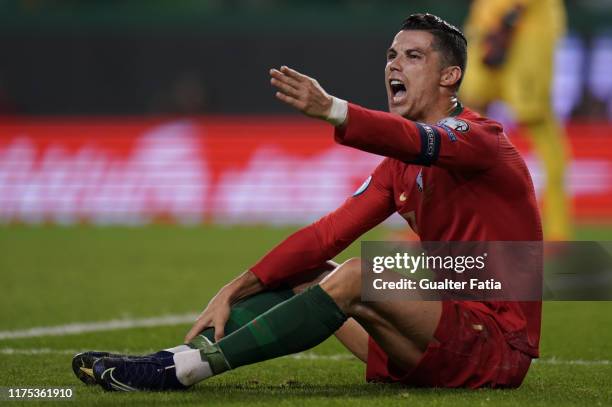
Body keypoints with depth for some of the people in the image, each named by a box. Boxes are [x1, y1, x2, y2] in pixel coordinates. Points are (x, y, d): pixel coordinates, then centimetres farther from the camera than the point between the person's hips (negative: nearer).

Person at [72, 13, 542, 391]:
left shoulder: (479, 137, -10)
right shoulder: (399, 168, 16)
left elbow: (420, 143, -33)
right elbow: (327, 235, 8)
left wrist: (331, 110, -51)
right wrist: (235, 290, -3)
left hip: (498, 342, -8)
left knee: (357, 276, -27)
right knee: (308, 274, 5)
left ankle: (186, 367, -30)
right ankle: (177, 357, -11)